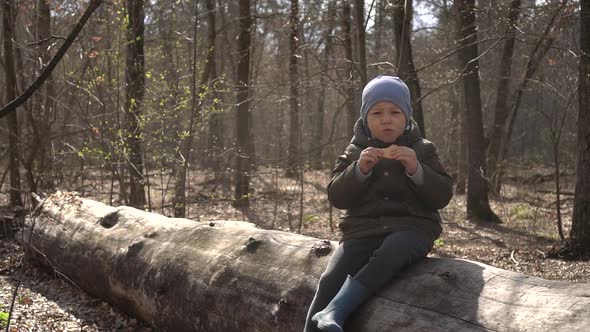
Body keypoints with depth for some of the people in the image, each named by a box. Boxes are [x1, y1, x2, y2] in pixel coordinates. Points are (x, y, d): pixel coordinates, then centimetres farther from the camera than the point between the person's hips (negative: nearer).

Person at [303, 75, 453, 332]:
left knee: (394, 249, -39)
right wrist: (359, 170, -15)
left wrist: (416, 170, -16)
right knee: (330, 279, -24)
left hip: (411, 227, -2)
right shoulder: (355, 151, 12)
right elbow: (336, 197, 2)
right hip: (363, 228, 2)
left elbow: (442, 197, 1)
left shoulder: (422, 150, 10)